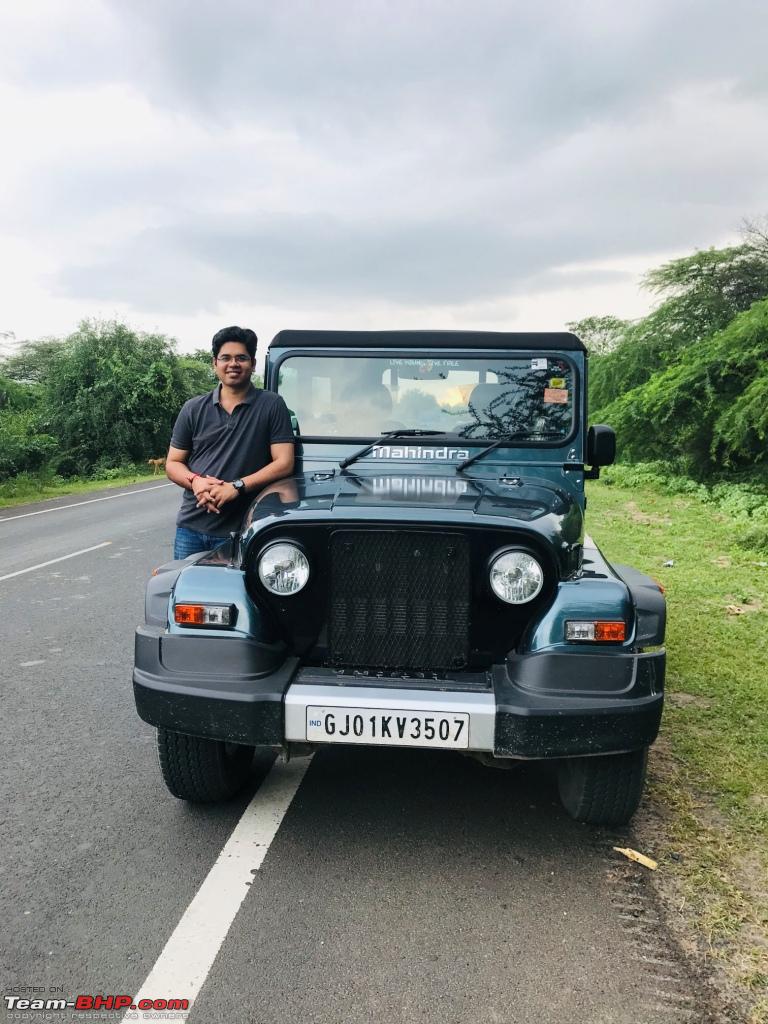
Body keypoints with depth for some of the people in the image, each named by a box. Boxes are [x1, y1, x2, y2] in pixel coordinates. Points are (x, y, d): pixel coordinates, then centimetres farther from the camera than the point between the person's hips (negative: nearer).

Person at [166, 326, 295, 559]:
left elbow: (284, 463, -7)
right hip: (190, 526, 3)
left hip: (239, 530, -3)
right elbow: (173, 463, 11)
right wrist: (195, 481, -11)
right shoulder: (193, 409, 8)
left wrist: (237, 486, -17)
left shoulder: (271, 406, -1)